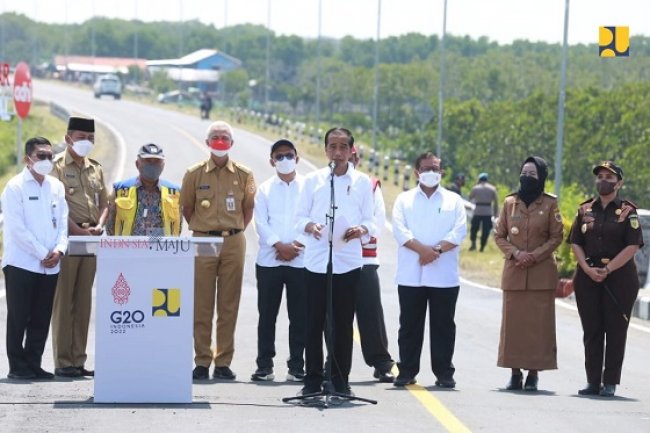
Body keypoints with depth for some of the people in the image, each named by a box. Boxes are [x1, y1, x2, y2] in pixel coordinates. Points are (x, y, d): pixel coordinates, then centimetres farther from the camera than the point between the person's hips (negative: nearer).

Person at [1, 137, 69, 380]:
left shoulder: (56, 187, 12)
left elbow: (62, 222, 12)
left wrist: (59, 250, -5)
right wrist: (43, 254, -12)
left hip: (50, 266, 5)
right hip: (21, 263, -5)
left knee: (41, 319, 7)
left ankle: (33, 364, 14)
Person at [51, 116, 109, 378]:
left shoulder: (96, 169, 16)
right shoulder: (57, 167, -4)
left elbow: (104, 203, 17)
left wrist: (99, 226, -2)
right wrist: (78, 230, -18)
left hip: (91, 239, 6)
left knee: (83, 302, 7)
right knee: (63, 301, -5)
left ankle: (79, 361, 11)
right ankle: (63, 362, -4)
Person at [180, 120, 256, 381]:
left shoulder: (244, 175, 5)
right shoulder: (195, 174, 3)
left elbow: (249, 208, 13)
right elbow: (187, 208, 12)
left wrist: (236, 231, 6)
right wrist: (201, 230, 7)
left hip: (233, 243, 1)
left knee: (229, 306, 2)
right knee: (202, 306, -1)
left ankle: (223, 362, 6)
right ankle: (202, 362, 4)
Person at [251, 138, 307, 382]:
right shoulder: (265, 189, 10)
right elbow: (261, 223, 1)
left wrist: (297, 245, -12)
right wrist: (280, 245, -12)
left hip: (300, 261, -1)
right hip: (269, 260, 1)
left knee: (299, 316, 0)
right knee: (267, 315, 2)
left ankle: (297, 366, 4)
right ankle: (264, 366, 7)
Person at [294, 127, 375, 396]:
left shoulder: (362, 182, 8)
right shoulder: (313, 180, 8)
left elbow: (369, 220, 8)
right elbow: (299, 217, 7)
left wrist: (362, 230, -15)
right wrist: (309, 226, -15)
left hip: (348, 261, 0)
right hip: (316, 260, 0)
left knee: (343, 324, 2)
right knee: (314, 322, 1)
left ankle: (340, 380, 9)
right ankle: (313, 379, 7)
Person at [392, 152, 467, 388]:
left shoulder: (454, 200, 12)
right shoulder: (404, 199, 12)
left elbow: (459, 231, 0)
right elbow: (400, 229, -3)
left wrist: (437, 249, -14)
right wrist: (422, 249, -17)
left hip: (444, 276, 0)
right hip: (410, 275, 0)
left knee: (443, 325, 2)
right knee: (410, 324, 2)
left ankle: (444, 372, 6)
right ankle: (407, 371, 8)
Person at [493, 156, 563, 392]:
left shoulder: (550, 203, 1)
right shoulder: (510, 202, 7)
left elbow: (556, 237, 1)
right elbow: (499, 236, 8)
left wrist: (534, 255, -10)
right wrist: (515, 253, -8)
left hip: (542, 272, -2)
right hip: (514, 271, 2)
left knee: (538, 323, -3)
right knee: (513, 321, 1)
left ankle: (533, 374, 1)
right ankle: (515, 373, 6)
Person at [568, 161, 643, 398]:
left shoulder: (627, 211, -2)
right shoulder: (585, 210, 9)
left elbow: (632, 246, -9)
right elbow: (575, 243, 7)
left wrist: (607, 269, -15)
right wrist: (588, 269, -9)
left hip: (620, 277, -4)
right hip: (588, 277, 4)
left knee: (615, 331, -2)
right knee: (591, 331, 5)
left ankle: (610, 383, 2)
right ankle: (593, 382, 11)